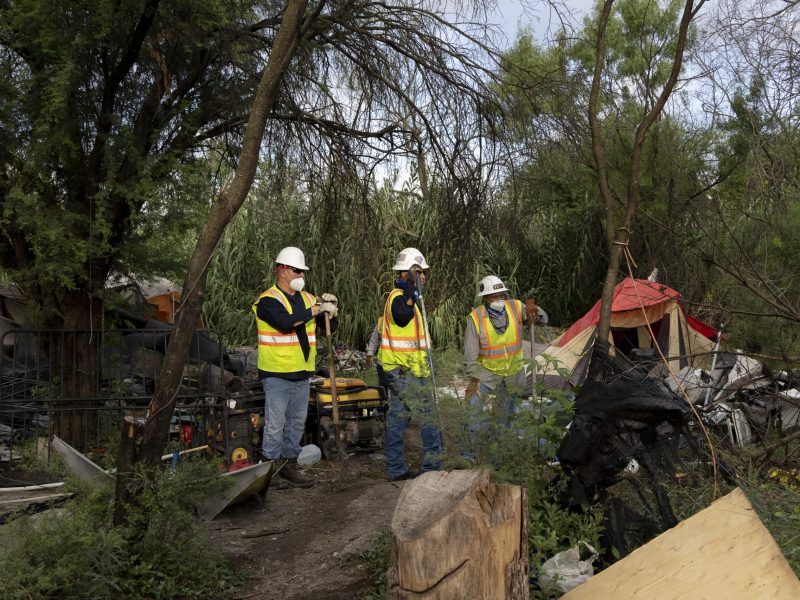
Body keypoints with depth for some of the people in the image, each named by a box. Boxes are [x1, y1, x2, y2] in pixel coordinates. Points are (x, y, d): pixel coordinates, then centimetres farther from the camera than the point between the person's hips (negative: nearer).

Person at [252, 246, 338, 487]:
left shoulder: (307, 298, 12)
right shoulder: (268, 300, -9)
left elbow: (330, 326, 13)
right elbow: (285, 323, -27)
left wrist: (330, 310, -8)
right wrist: (315, 310, -25)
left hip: (302, 373, 7)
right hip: (277, 374, -7)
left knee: (297, 423, 13)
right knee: (275, 424, -2)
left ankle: (289, 464, 24)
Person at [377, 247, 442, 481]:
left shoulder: (399, 296, 17)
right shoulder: (399, 297, -16)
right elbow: (404, 316, -38)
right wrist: (411, 287, -35)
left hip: (398, 371, 10)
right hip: (408, 371, -10)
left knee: (398, 417, 10)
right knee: (428, 417, -3)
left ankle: (396, 468, 15)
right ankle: (432, 467, 2)